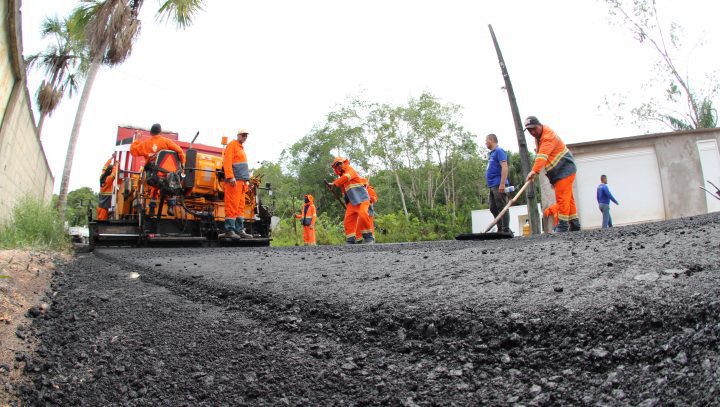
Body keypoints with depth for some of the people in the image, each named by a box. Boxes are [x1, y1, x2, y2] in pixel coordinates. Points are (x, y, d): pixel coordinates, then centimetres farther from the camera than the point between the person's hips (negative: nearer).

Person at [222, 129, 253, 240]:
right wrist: (230, 177, -21)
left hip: (241, 181, 9)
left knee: (240, 207, 7)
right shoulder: (232, 145, -1)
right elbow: (227, 161, -12)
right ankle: (229, 230, -11)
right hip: (234, 181, -9)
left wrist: (246, 181, 18)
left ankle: (240, 230, 9)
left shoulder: (241, 148, 25)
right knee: (232, 206, -11)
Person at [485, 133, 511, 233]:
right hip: (493, 186, 10)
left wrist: (502, 184, -23)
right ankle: (500, 230, 14)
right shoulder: (492, 153, 23)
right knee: (493, 209, 9)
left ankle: (506, 230, -10)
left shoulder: (499, 151, -5)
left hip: (498, 185, -10)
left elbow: (504, 167, -16)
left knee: (502, 208, -10)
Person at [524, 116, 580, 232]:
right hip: (558, 172, 10)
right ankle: (574, 224, 19)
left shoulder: (548, 136, -22)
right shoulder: (538, 135, 10)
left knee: (562, 198, -15)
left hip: (565, 170, -10)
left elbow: (543, 155, -37)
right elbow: (540, 154, 19)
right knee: (568, 198, 13)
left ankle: (562, 226, -15)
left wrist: (534, 171, -48)